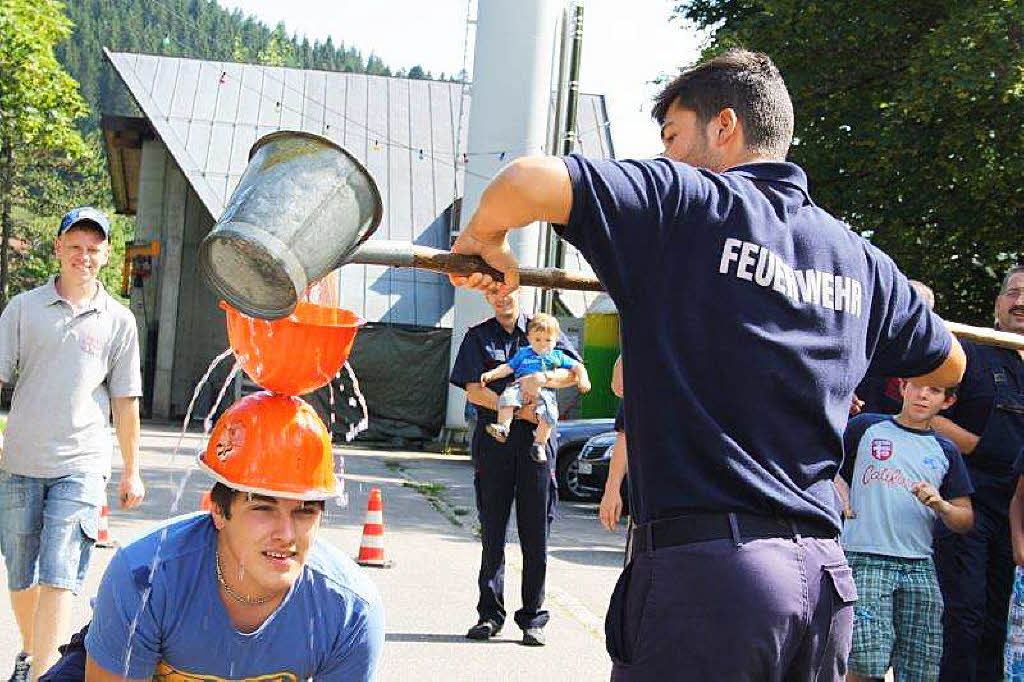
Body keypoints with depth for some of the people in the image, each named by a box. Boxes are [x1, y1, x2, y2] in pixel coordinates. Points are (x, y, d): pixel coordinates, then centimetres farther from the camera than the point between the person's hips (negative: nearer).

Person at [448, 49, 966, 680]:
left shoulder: (686, 202, -5)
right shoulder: (862, 260, 13)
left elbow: (530, 179, -17)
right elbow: (949, 367, 28)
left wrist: (484, 236, 4)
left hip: (705, 563, -6)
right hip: (827, 577, 7)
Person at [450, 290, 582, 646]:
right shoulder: (478, 337, 10)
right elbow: (474, 391, -1)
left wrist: (542, 378, -17)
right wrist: (517, 410, -12)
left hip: (537, 439, 0)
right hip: (493, 440, 0)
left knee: (536, 532, 0)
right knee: (492, 530, 3)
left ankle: (533, 619, 8)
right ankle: (490, 614, 11)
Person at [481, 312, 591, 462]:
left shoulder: (557, 356, 24)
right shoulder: (523, 353, 25)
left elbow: (577, 367, 24)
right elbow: (508, 367, 21)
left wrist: (583, 379, 4)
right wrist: (491, 374, 6)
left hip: (545, 391, -1)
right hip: (521, 387, 1)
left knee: (548, 413, -31)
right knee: (507, 397, -33)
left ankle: (539, 444, -23)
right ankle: (502, 428, -37)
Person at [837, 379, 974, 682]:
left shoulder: (946, 451, 17)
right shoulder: (865, 427, 8)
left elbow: (965, 520, 16)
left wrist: (940, 505, -4)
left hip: (919, 566, 4)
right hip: (865, 560, -4)